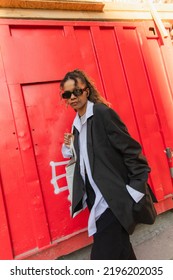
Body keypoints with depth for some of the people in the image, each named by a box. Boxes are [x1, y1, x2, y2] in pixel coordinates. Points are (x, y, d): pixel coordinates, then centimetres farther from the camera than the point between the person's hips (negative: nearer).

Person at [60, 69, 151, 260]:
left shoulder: (103, 113, -12)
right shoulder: (76, 124, 11)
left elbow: (131, 149, -15)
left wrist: (136, 187, -17)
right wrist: (69, 148, 0)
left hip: (113, 200, -7)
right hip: (96, 201, 8)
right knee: (119, 251, 21)